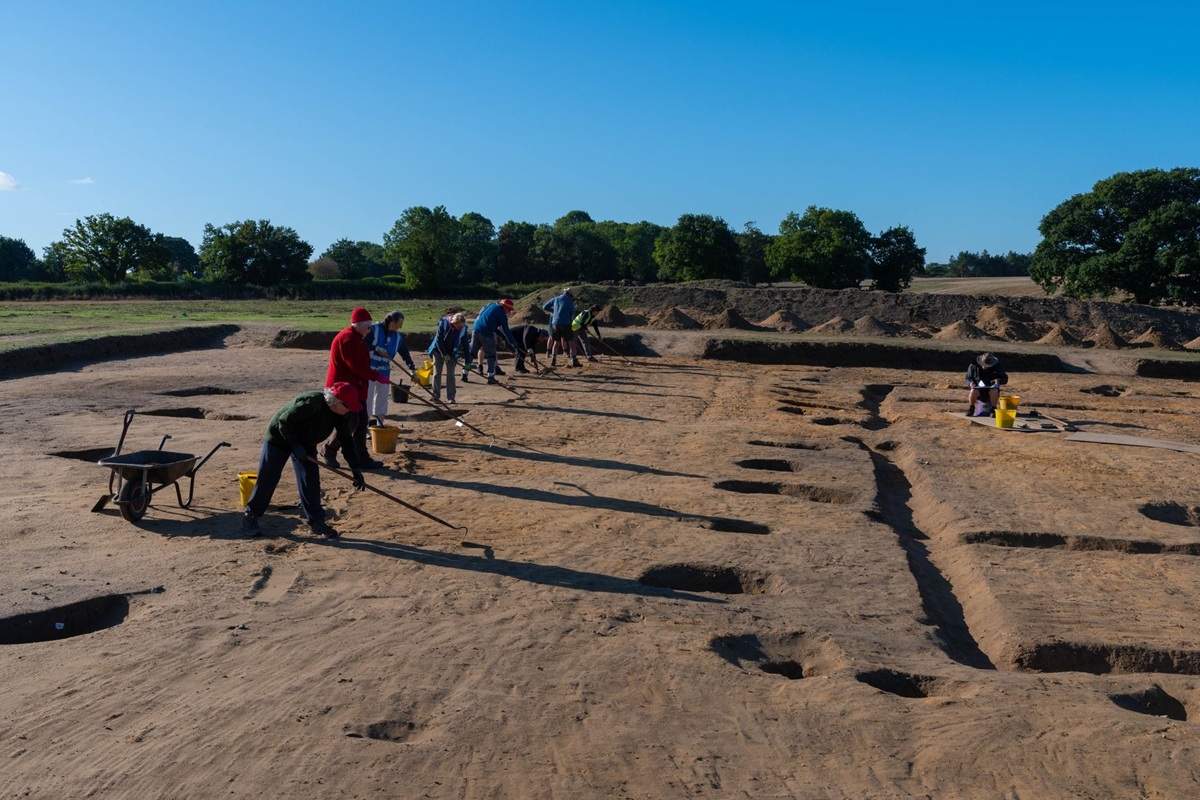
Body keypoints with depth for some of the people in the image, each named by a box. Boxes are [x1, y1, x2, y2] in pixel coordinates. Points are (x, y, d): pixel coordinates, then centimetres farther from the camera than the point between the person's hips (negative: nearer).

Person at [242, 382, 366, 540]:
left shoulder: (342, 414, -15)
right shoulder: (310, 403, -37)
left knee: (311, 481, -2)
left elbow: (346, 440, -7)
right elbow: (284, 422, -29)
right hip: (279, 437, -6)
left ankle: (315, 520, 7)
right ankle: (250, 516, 15)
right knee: (267, 480, 0)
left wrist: (356, 469, -10)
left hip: (305, 443, 6)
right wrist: (295, 445, -27)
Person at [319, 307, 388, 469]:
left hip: (356, 388, 10)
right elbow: (355, 365, -25)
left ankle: (362, 458, 13)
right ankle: (328, 450, 10)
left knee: (361, 423, 8)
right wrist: (377, 377, -22)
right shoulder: (347, 339, -18)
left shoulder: (357, 339, 15)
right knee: (350, 423, -8)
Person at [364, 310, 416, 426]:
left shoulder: (398, 336, 3)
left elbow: (405, 353, 9)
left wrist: (412, 369, 5)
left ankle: (380, 425, 21)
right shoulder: (374, 329, -13)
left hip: (385, 370, 5)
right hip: (370, 368, -5)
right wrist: (376, 348, -24)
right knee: (368, 397, -1)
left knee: (382, 398, 11)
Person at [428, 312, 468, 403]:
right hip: (439, 351, -1)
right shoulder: (443, 323, -22)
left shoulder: (463, 329, -16)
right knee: (437, 373, 2)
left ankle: (450, 397, -1)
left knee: (450, 375, -5)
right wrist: (444, 354, -18)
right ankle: (435, 395, 11)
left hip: (451, 353, 1)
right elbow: (438, 340, -17)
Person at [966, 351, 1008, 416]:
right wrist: (970, 382, -23)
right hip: (978, 388, 0)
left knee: (994, 391, -36)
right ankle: (971, 408, -12)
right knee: (973, 391, -35)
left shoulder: (997, 367, -3)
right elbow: (968, 378, 3)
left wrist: (999, 380, -23)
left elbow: (1005, 378, 2)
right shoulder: (973, 366, -5)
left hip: (991, 388, 0)